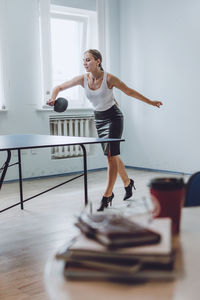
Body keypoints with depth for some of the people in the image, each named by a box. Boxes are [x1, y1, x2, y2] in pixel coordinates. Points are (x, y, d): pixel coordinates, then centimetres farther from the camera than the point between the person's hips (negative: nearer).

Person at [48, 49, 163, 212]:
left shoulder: (109, 78, -18)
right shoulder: (83, 79, -7)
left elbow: (130, 92, -6)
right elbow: (59, 87, 0)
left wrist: (150, 102, -1)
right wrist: (53, 99, -21)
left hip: (113, 117, -5)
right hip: (99, 119, 5)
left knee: (111, 156, -12)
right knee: (112, 156, 14)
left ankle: (107, 196, -7)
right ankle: (128, 183, 37)